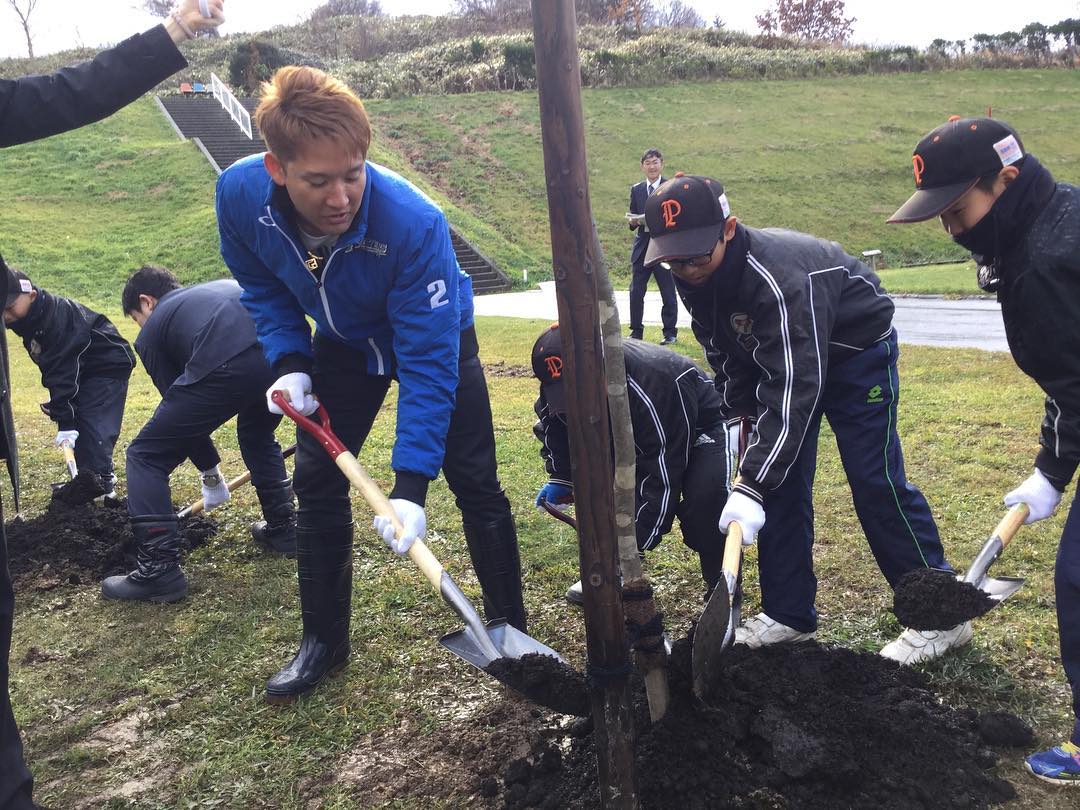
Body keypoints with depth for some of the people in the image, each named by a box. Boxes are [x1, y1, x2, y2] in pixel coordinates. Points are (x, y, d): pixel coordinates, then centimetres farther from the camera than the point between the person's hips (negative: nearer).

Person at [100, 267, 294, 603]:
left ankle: (159, 570, 9)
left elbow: (183, 411, 28)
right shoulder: (227, 285, 39)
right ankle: (283, 529, 40)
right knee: (257, 435, 37)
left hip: (226, 368, -5)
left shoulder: (153, 329, 27)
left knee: (145, 457, 14)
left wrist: (210, 474, 38)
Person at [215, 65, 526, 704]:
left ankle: (511, 629, 15)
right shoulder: (241, 196, -28)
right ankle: (324, 640, 19)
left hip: (435, 334, -3)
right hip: (344, 344, 4)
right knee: (317, 481, 3)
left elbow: (428, 361, -37)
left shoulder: (414, 221, -41)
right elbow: (262, 287, -5)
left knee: (476, 486, -4)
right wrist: (290, 363, -20)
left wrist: (411, 485, -39)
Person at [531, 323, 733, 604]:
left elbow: (664, 478, -38)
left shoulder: (655, 382, -42)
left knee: (705, 494, -34)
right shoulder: (561, 383, -21)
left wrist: (634, 545, -37)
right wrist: (560, 477, -11)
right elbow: (553, 421, 3)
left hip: (701, 428, -7)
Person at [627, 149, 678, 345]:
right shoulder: (636, 190, 11)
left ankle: (670, 332, 15)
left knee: (668, 293, 4)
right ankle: (636, 332, 13)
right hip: (642, 247, 3)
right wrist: (633, 221, -7)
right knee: (636, 292, 2)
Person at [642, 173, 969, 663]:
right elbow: (725, 351, 4)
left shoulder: (779, 277, -40)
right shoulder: (692, 277, -15)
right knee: (780, 481, 2)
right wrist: (740, 409, -1)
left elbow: (795, 388, -43)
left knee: (874, 480, -9)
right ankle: (789, 612, 13)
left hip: (856, 351, -7)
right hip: (783, 356, 7)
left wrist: (752, 485, -44)